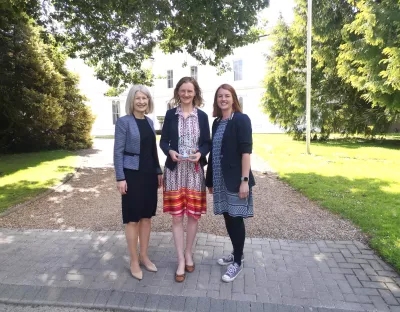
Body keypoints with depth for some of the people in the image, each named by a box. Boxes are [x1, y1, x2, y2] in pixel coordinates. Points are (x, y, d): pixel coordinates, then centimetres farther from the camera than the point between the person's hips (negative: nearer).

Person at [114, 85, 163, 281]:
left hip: (149, 173, 6)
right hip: (132, 174, -6)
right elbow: (118, 152, -9)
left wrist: (158, 171, 12)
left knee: (147, 216, 12)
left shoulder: (149, 122, 10)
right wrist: (120, 178, -14)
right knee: (132, 218, 4)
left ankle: (144, 256, 27)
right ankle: (134, 261, 19)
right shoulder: (123, 122, -7)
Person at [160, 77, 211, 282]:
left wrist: (200, 154, -15)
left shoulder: (202, 116, 4)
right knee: (177, 216, 3)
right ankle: (180, 260, 17)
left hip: (195, 171, 1)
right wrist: (170, 152, -17)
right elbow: (163, 141, 4)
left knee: (194, 215, 8)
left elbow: (207, 143, 5)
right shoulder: (170, 114, 3)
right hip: (174, 171, 0)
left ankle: (188, 254, 29)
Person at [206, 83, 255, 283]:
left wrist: (245, 180, -20)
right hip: (220, 179, 7)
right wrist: (210, 180, 13)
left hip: (235, 179, -6)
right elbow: (214, 152, 13)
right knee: (228, 217, 15)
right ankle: (236, 253, 33)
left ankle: (238, 262, 18)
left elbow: (246, 151, -14)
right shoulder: (217, 122, 12)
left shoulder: (241, 119, -7)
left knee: (236, 218, 2)